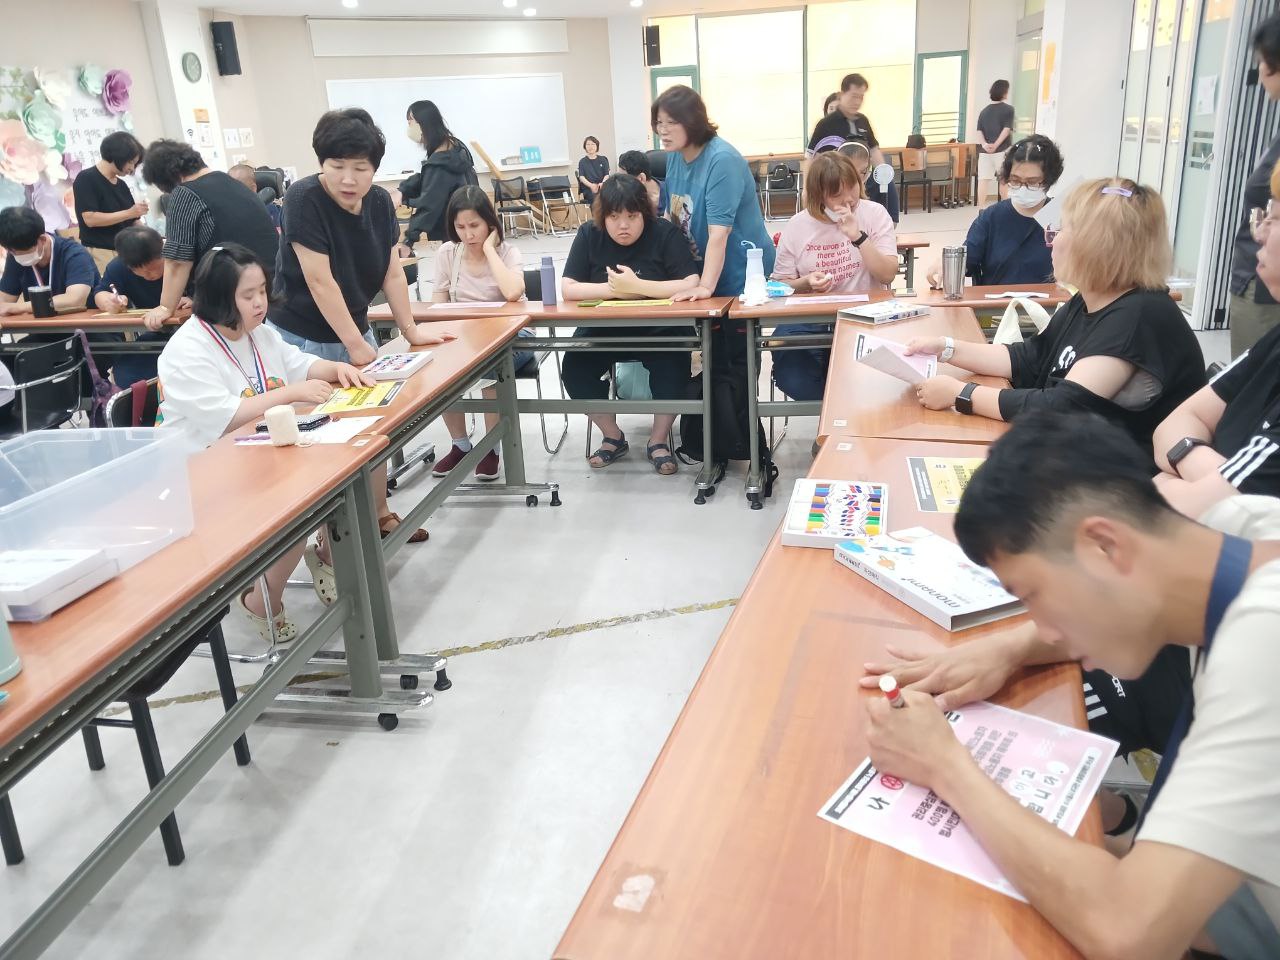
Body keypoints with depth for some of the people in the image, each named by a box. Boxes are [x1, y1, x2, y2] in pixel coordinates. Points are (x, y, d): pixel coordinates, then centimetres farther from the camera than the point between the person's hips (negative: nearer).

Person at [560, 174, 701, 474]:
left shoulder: (664, 233, -11)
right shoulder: (589, 235, -3)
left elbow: (693, 285, -21)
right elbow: (568, 289, -8)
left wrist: (636, 286, -25)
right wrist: (615, 289, -19)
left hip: (658, 330, -3)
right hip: (602, 331, 3)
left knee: (674, 365, -31)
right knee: (573, 369, -21)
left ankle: (658, 440, -5)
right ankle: (613, 437, 3)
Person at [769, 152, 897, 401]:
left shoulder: (874, 214, -1)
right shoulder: (796, 226, 1)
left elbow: (888, 275, -9)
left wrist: (858, 236, -19)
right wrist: (806, 283, -14)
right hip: (811, 319, 2)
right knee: (791, 375, -23)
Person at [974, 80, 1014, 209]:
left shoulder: (984, 111, 11)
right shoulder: (1008, 109, -3)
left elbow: (979, 131, 0)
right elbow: (1007, 129, -13)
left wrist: (984, 144, -12)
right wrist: (996, 145, -15)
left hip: (984, 151, 4)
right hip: (1002, 150, -4)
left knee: (983, 180, -1)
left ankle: (981, 208, -4)